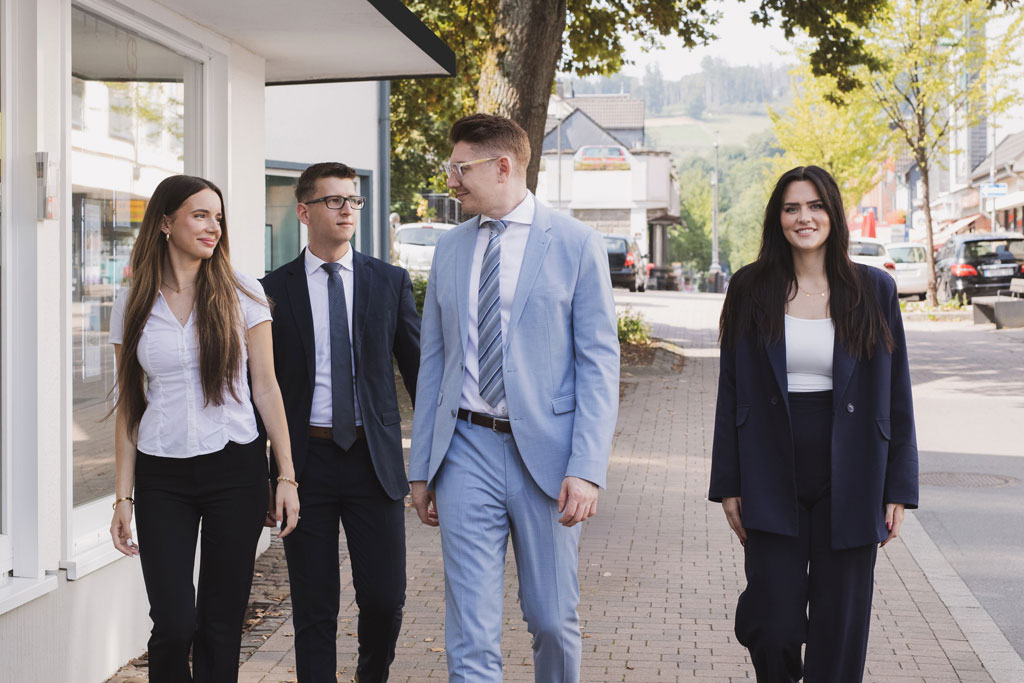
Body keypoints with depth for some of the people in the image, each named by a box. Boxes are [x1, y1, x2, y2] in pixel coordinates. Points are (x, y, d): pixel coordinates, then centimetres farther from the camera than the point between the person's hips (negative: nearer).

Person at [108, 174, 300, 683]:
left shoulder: (241, 294, 1)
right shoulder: (132, 304, 4)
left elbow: (265, 386, 2)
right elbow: (128, 403, 7)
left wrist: (286, 475, -3)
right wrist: (124, 496, 4)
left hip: (234, 469, 0)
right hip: (162, 477, 0)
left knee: (222, 623, 4)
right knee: (173, 625, -7)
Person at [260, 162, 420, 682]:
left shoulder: (390, 282, 6)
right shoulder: (275, 289, 3)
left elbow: (418, 368, 9)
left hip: (374, 460, 1)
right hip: (305, 459, 0)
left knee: (384, 598, 1)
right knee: (314, 606, 4)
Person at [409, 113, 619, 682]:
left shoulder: (576, 244, -3)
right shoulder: (449, 249, 10)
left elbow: (600, 363, -6)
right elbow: (433, 362, 13)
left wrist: (587, 468, -14)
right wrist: (421, 466, 11)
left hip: (545, 453, -2)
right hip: (467, 449, 3)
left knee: (553, 620, 10)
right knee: (471, 636, 1)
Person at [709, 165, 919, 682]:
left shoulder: (874, 290, 2)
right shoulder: (751, 289, 3)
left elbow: (895, 395, 4)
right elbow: (731, 391, 4)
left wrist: (898, 488, 0)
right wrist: (728, 484, 0)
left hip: (848, 481, 0)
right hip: (772, 481, 0)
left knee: (840, 627, 5)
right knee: (772, 625, -2)